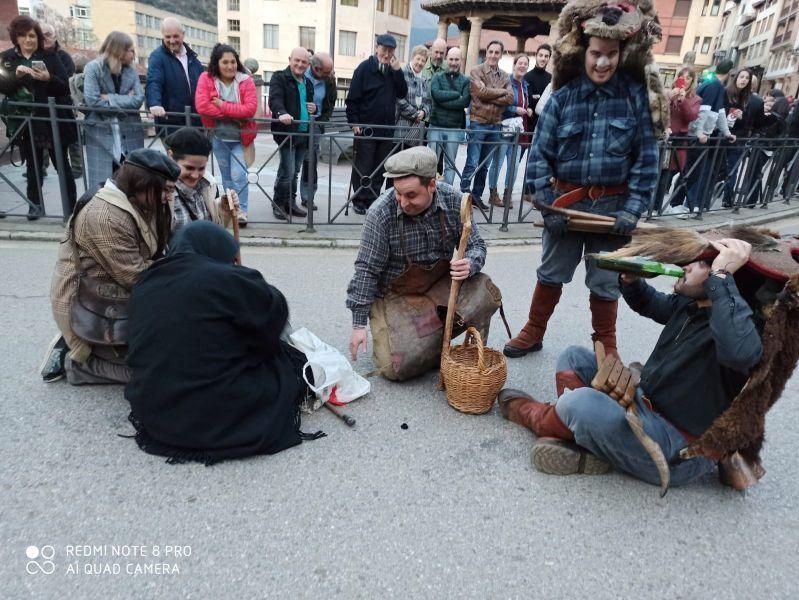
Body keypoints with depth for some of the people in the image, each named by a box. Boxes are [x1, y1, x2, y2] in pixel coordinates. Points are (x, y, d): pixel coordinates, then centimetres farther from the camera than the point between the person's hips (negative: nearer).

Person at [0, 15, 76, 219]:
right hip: (25, 122, 2)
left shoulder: (50, 57, 2)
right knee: (33, 165, 8)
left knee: (62, 164, 4)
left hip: (52, 120, -2)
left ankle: (72, 206, 8)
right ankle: (35, 205, 15)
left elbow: (65, 87, -4)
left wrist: (48, 78, -23)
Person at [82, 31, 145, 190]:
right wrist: (124, 100, -9)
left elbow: (138, 99, -4)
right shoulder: (93, 68, -4)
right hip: (100, 132, -4)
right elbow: (92, 100, -14)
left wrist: (110, 98, -12)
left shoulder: (131, 70, 9)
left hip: (129, 132, 4)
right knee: (101, 182, -3)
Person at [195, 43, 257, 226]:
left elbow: (250, 108, -18)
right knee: (226, 176, 11)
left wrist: (223, 106, -20)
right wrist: (234, 113, -19)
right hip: (218, 137, 2)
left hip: (240, 137, -2)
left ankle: (241, 212, -5)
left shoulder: (245, 80, -6)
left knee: (238, 175, -11)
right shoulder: (206, 78, -4)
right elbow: (202, 105, -17)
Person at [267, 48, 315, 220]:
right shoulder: (279, 78, -3)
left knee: (295, 172, 12)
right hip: (287, 132, -7)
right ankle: (279, 205, 4)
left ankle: (291, 203, 21)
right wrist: (282, 113, -40)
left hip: (304, 133, 7)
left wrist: (314, 109, 9)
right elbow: (275, 99, -19)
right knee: (287, 172, -9)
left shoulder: (308, 83, 20)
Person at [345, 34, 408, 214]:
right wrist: (354, 122, -12)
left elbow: (402, 93, 3)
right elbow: (352, 98, -7)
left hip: (386, 128, 5)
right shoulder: (365, 68, -4)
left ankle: (373, 200, 18)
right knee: (362, 168, 2)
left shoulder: (393, 70, 11)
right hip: (366, 128, -5)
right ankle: (359, 201, 12)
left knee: (380, 169, 9)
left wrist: (397, 71, -7)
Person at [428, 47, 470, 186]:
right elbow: (436, 94, -11)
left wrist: (445, 101, -11)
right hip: (436, 127, 0)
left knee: (450, 164, 5)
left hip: (455, 129, 0)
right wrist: (457, 94, -9)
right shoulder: (438, 78, 9)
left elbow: (465, 102, -8)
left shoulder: (466, 81, 8)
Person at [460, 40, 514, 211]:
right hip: (478, 123, -5)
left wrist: (489, 97, -11)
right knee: (472, 163, -8)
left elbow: (510, 99, -2)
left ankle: (477, 195, 19)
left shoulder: (505, 76, 12)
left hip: (495, 125, 5)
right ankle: (463, 195, -1)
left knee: (485, 165, 10)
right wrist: (501, 91, -6)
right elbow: (482, 91, -17)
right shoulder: (476, 71, -1)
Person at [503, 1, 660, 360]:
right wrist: (546, 204, -10)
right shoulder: (563, 97, -3)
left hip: (612, 204, 0)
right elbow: (540, 154, -3)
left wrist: (633, 208, -11)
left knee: (605, 281, 11)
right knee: (551, 273, 14)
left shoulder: (636, 96, -4)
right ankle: (533, 333, 33)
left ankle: (606, 347, 30)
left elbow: (646, 158, -3)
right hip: (566, 200, 1)